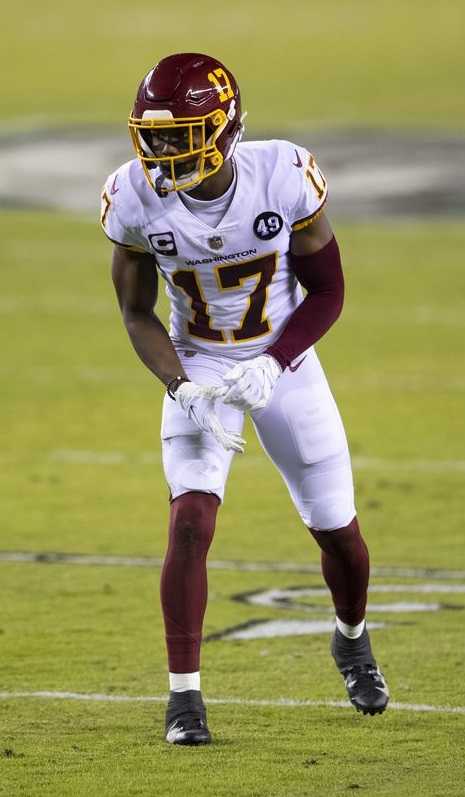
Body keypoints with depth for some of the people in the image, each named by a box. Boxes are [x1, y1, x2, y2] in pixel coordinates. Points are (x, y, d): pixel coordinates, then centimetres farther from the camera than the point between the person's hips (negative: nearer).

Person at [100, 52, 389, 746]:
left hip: (285, 362, 0)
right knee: (191, 520, -19)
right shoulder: (138, 199, -19)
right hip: (198, 369, 0)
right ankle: (184, 694, -10)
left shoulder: (285, 178, -23)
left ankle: (351, 638, 40)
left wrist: (270, 367, -23)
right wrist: (182, 388, -21)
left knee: (337, 529, 8)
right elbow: (137, 313, -5)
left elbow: (327, 292, -10)